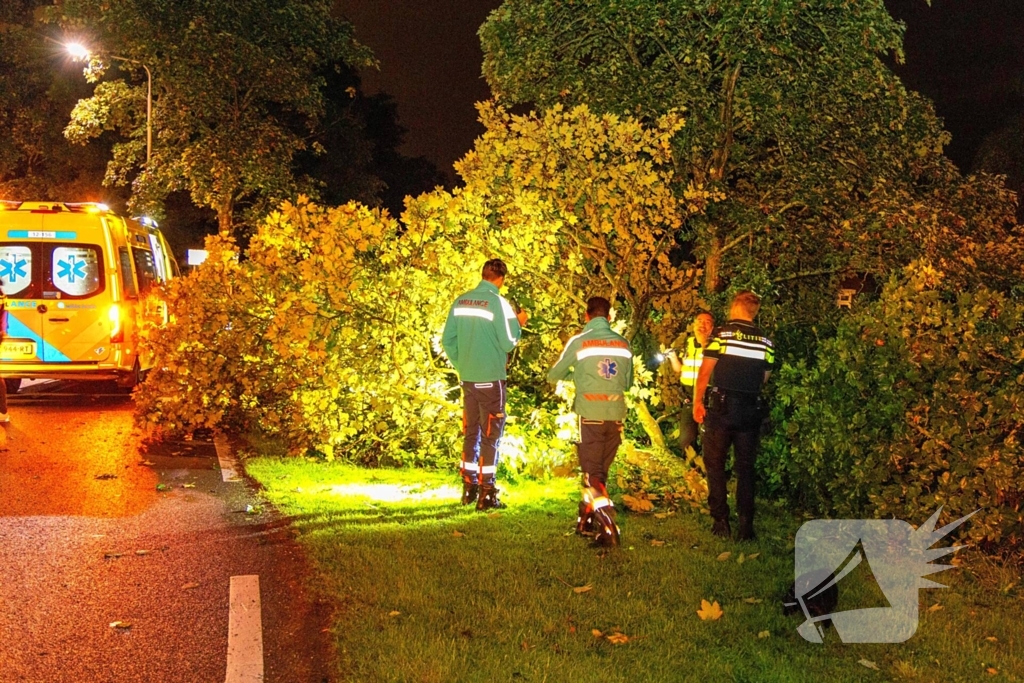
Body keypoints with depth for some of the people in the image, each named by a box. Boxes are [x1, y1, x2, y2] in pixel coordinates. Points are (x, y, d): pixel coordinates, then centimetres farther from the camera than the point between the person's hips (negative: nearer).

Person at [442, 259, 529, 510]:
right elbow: (508, 343, -13)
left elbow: (447, 340, 7)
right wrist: (518, 323, 4)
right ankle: (486, 493, 2)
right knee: (490, 435, 1)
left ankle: (468, 488, 20)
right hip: (490, 378, -6)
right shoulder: (498, 303, -12)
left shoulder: (461, 301, 6)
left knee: (471, 432, 15)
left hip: (467, 378, 6)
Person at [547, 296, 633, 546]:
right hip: (616, 414, 4)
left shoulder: (579, 342, -4)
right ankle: (586, 520, 26)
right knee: (600, 470, 16)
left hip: (590, 415, -4)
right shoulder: (623, 344, 7)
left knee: (593, 473, -1)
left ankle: (608, 526, -15)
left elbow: (553, 376, 6)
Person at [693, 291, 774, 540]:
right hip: (751, 408, 3)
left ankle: (720, 521, 4)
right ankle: (746, 525, 6)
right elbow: (765, 378, 11)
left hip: (721, 406, -3)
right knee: (745, 467, 9)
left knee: (715, 464, 7)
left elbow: (705, 371, -8)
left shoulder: (722, 333, -7)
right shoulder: (765, 341, 3)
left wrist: (698, 401, 1)